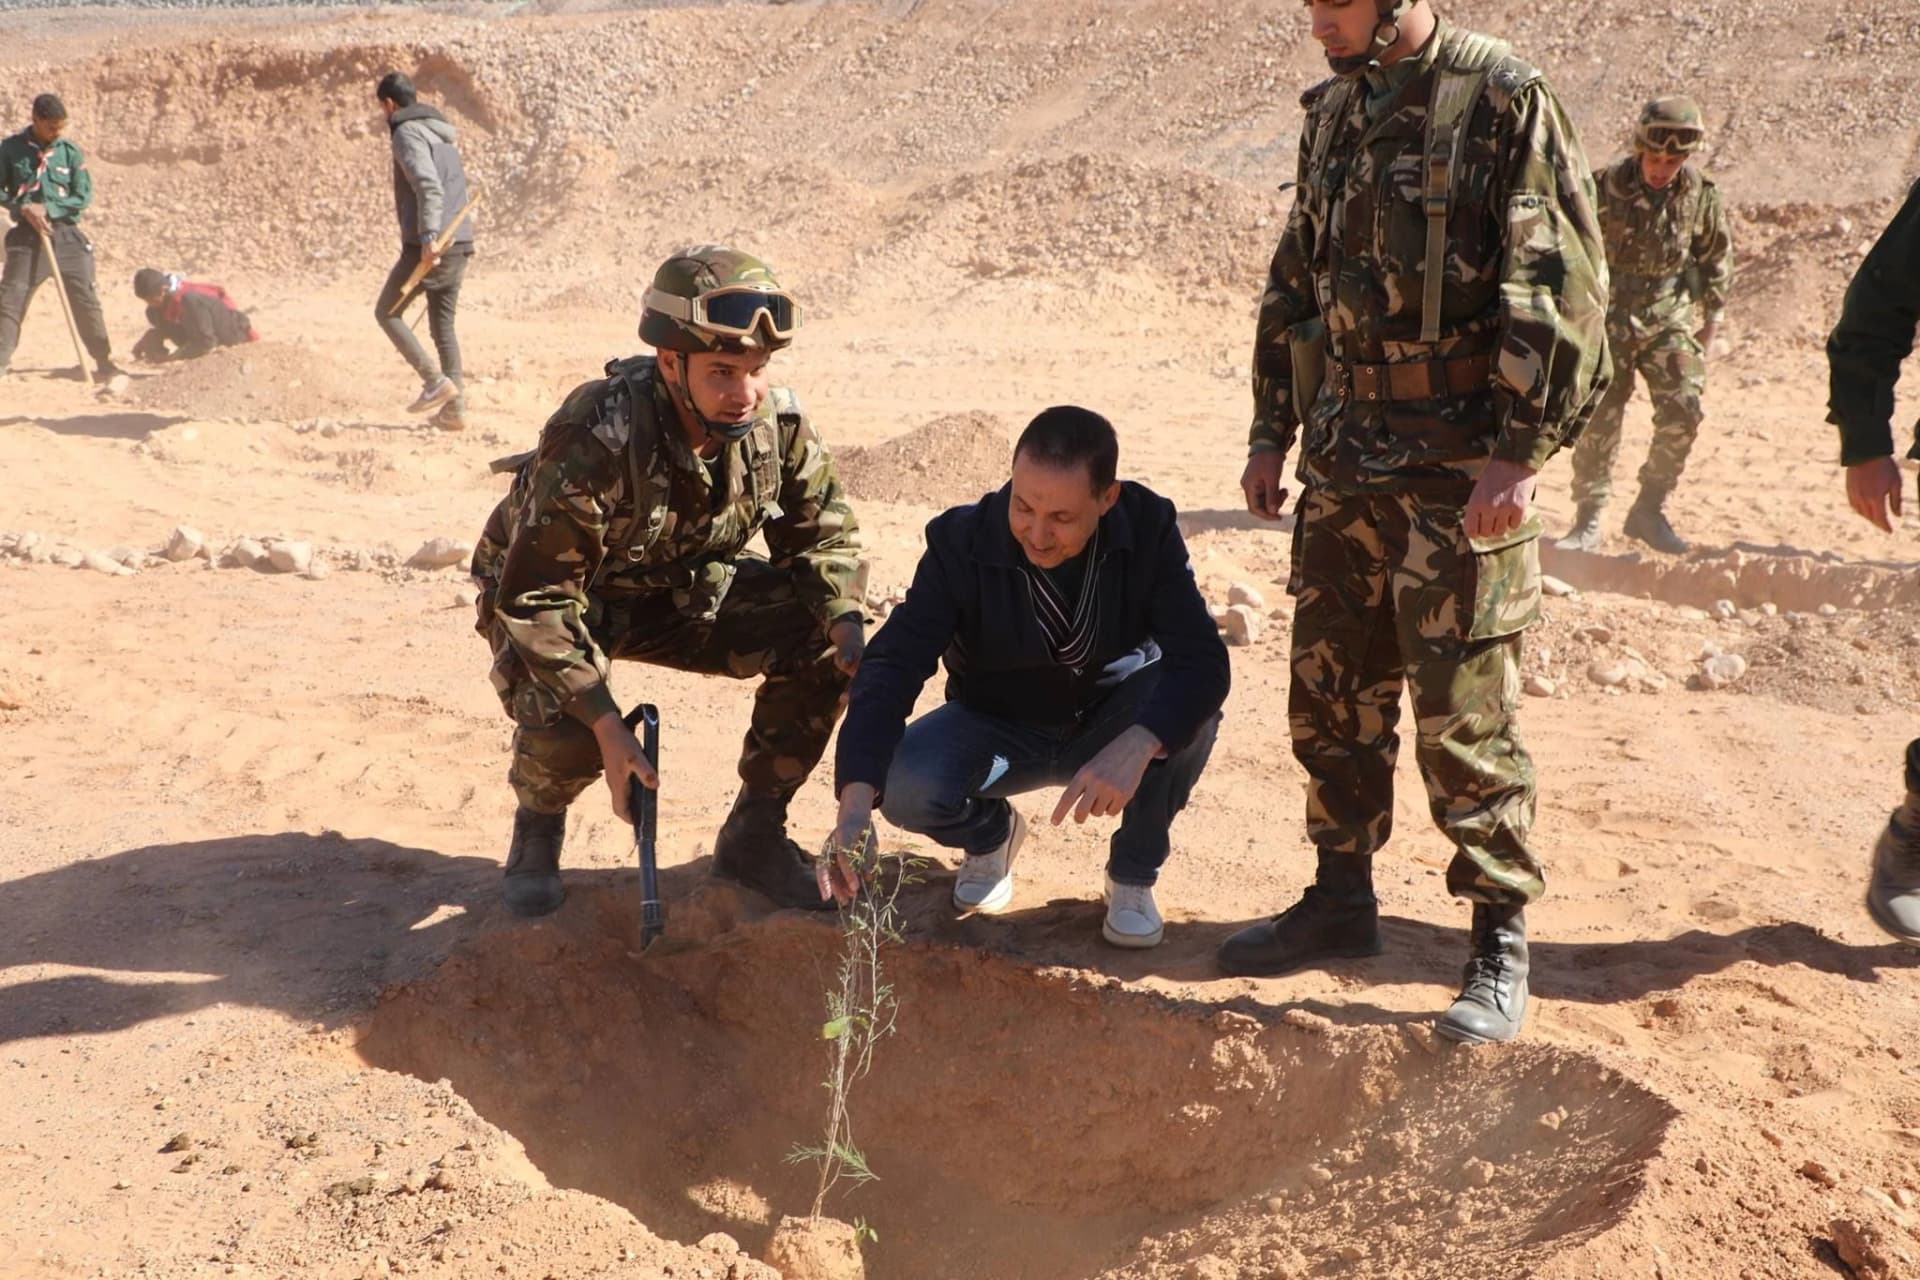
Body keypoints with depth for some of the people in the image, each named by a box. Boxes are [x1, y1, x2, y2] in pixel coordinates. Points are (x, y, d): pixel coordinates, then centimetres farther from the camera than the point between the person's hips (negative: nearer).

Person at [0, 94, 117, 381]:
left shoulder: (70, 150, 2)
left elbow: (84, 196, -1)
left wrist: (47, 209, -12)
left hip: (68, 235, 1)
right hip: (27, 235, -1)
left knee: (86, 300, 1)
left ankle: (105, 363, 9)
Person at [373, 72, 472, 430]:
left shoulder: (408, 133, -7)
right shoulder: (443, 133, 21)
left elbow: (429, 186, -21)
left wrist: (429, 237, -28)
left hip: (430, 245, -8)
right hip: (459, 243, 8)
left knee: (387, 312, 4)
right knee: (443, 324, 11)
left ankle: (436, 381, -7)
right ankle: (455, 409, 6)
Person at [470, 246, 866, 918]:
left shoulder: (780, 422, -19)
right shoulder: (594, 442, -36)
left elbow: (824, 535, -4)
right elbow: (535, 598, -33)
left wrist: (848, 625, -25)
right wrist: (608, 729, -38)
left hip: (683, 591, 5)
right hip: (558, 596, -5)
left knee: (823, 641, -15)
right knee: (567, 728, -33)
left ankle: (754, 834, 3)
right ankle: (538, 825, 6)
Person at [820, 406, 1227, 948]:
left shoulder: (1148, 527, -23)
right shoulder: (961, 541, -24)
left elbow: (1203, 660, -31)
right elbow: (893, 665, -31)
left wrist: (1137, 746, -51)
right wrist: (855, 804, -46)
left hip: (1109, 721, 0)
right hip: (998, 726, 0)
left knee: (1188, 704, -33)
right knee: (903, 785, -30)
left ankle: (1134, 874, -7)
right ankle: (991, 834, 8)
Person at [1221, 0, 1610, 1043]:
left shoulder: (1504, 100, -9)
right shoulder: (1333, 113, 12)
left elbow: (1565, 290, -14)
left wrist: (1523, 450, -19)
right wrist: (1271, 432, 16)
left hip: (1459, 475, -7)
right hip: (1342, 462, 7)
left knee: (1464, 717, -2)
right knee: (1330, 698, 12)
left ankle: (1500, 947, 11)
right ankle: (1342, 899, 28)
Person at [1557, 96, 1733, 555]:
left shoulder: (1702, 196, -2)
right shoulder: (1605, 189, -10)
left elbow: (1716, 261, 11)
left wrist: (1711, 322, 10)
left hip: (1670, 319, 2)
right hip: (1610, 316, -2)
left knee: (1682, 412, -9)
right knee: (1599, 417, -3)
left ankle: (1650, 510, 6)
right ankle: (1588, 519, 8)